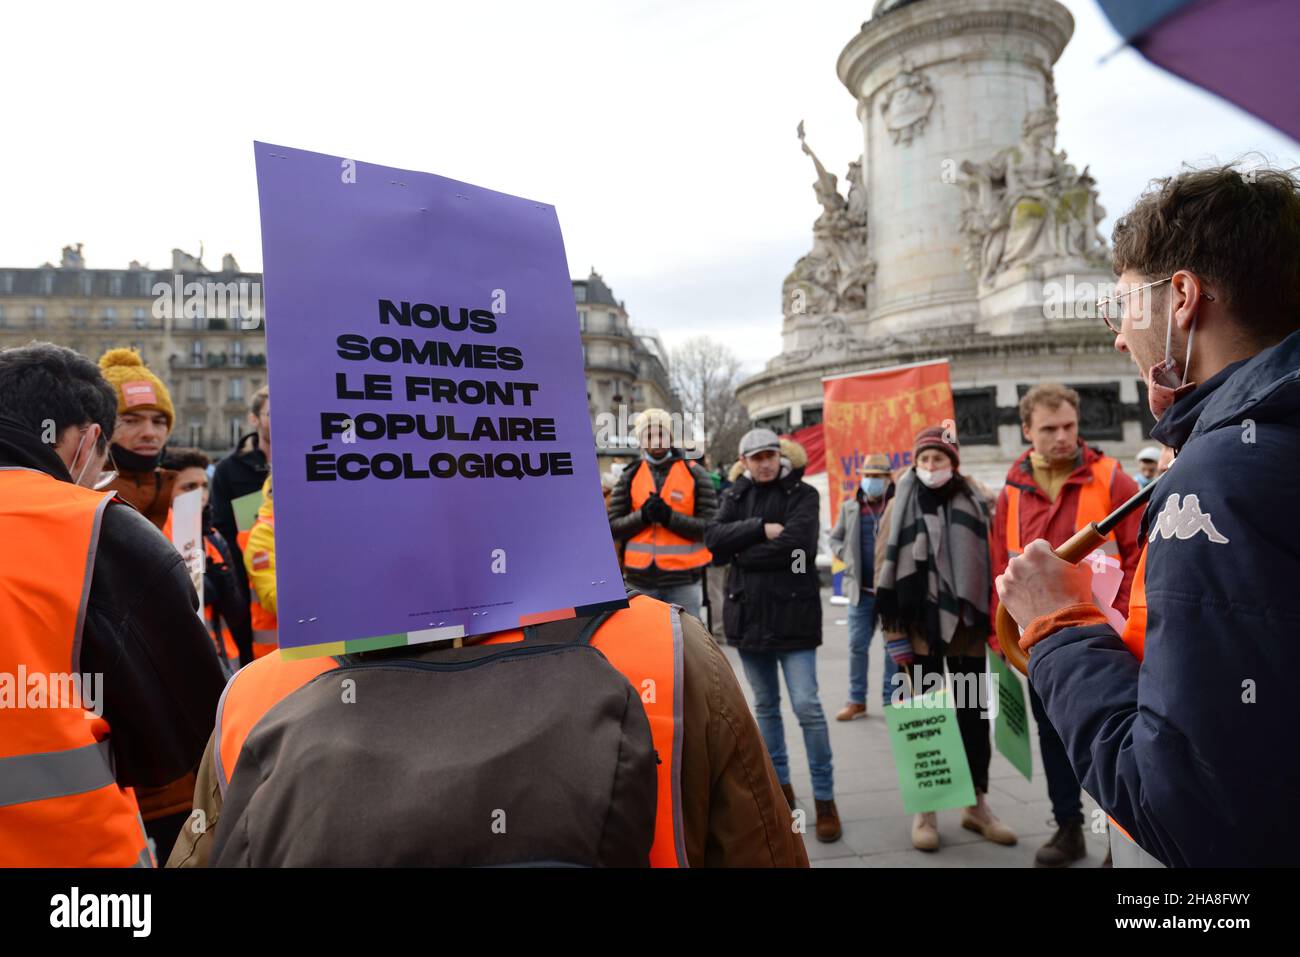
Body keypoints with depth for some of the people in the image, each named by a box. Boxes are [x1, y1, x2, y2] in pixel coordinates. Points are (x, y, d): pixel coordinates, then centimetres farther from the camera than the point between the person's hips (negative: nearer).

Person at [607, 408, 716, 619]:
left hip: (683, 579, -2)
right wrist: (642, 516, -15)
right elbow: (612, 527, 2)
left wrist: (670, 517, -19)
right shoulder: (629, 477, 8)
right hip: (640, 580, 2)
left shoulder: (695, 474, 2)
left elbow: (710, 527, -6)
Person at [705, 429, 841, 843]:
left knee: (807, 707, -6)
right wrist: (762, 529, -18)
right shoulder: (735, 495, 9)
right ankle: (780, 785, 30)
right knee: (765, 705, 14)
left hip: (792, 614, -4)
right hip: (748, 614, 4)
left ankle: (824, 798, 9)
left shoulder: (802, 494, -2)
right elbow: (714, 539, -7)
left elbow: (794, 544, -19)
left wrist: (742, 553, -9)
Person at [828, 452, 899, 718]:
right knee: (857, 646, 8)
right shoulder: (850, 507, 5)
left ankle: (891, 700, 19)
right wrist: (847, 558, -1)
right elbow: (835, 538, 15)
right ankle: (857, 701, 19)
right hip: (861, 590, 3)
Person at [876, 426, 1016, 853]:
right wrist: (894, 630, -8)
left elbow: (993, 561, 8)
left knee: (973, 713, 12)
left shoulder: (974, 504, 6)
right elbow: (885, 567, -3)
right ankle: (925, 809, 16)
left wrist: (996, 621, 3)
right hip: (920, 627, -2)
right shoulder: (901, 506, 0)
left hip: (967, 625, 2)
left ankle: (977, 803, 26)